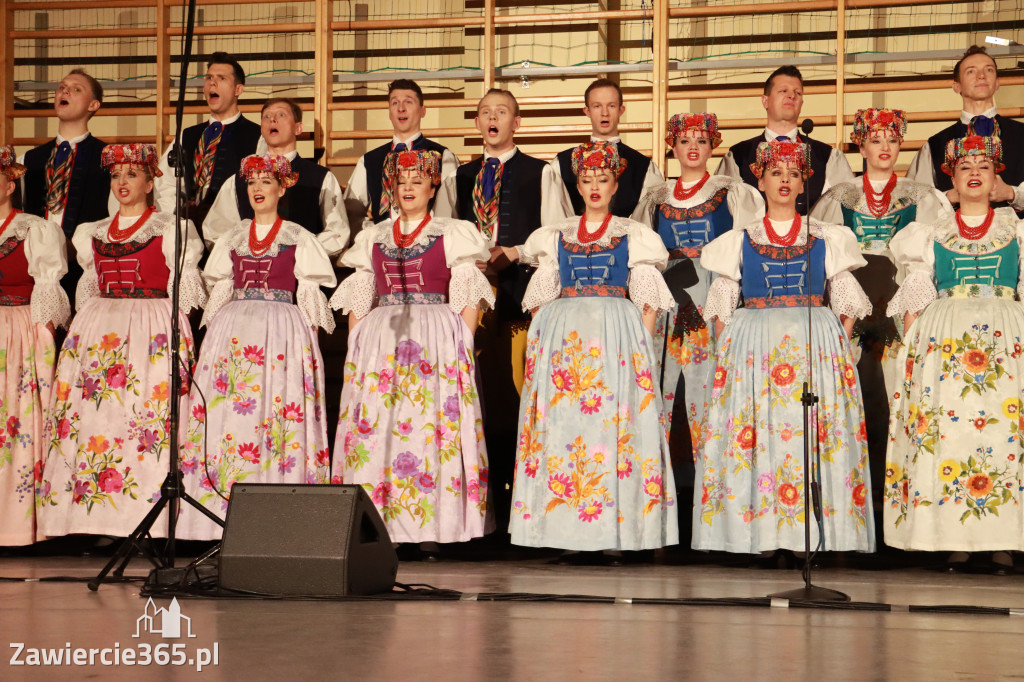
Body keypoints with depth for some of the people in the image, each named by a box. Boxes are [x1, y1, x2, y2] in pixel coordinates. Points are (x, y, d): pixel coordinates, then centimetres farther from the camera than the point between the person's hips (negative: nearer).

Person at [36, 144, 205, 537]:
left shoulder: (170, 231, 5)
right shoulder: (93, 234, 19)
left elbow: (183, 294, 2)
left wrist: (175, 337, -7)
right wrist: (85, 328, 12)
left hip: (152, 327, -4)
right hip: (98, 330, 5)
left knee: (148, 415, -13)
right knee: (93, 412, -6)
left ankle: (149, 519, -13)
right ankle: (102, 520, -5)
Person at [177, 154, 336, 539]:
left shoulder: (298, 239, 8)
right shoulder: (233, 238, 17)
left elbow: (310, 298, 4)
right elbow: (219, 293, 19)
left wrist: (308, 337, -6)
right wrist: (216, 332, 9)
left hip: (282, 332, -3)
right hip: (233, 331, 4)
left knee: (277, 408, -10)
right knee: (225, 412, -5)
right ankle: (224, 505, -5)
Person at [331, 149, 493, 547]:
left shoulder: (452, 235, 8)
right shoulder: (373, 238, 17)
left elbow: (468, 300, 2)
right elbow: (357, 302, 17)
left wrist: (463, 347, -8)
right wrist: (356, 347, 6)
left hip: (437, 340, -3)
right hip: (380, 342, 3)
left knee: (431, 423, -10)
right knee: (377, 424, -5)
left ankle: (431, 530, -9)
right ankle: (379, 528, -4)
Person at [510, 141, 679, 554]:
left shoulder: (634, 236, 11)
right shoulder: (555, 236, 16)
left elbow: (648, 302, 5)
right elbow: (540, 299, 15)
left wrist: (641, 345, -7)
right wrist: (541, 341, 2)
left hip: (618, 334, -2)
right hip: (562, 335, 2)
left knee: (616, 421, -9)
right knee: (562, 419, -6)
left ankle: (617, 532, -8)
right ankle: (572, 534, -4)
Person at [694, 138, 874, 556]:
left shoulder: (827, 239, 14)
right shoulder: (739, 241, 14)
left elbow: (846, 301, 12)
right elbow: (721, 306, 12)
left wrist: (838, 342, 0)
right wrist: (728, 347, -1)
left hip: (817, 343, 0)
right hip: (752, 345, 0)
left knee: (818, 433, -9)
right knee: (751, 437, -9)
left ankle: (816, 536, -5)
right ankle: (758, 535, -6)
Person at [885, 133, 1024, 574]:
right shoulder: (934, 234, 16)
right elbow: (915, 297, 12)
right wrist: (910, 347, 1)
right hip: (944, 337, 0)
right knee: (942, 429, -9)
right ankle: (955, 542, -6)